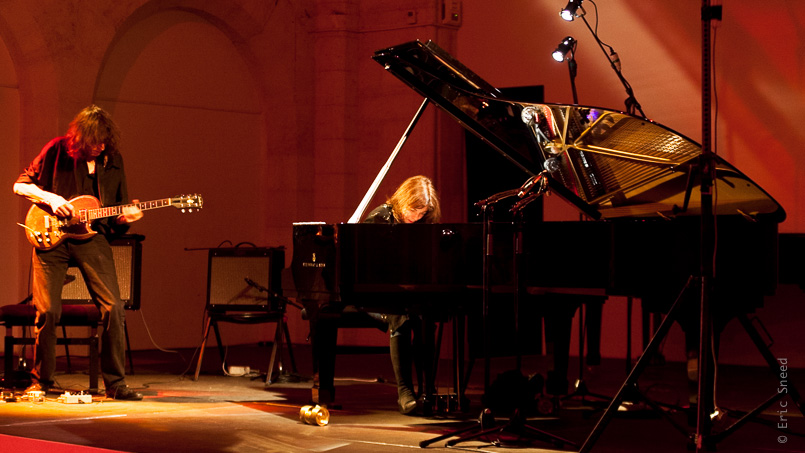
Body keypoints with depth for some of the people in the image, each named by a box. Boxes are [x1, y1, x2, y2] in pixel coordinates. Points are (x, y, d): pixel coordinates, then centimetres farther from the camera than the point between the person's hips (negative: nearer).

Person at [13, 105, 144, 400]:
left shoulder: (113, 160, 8)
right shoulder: (57, 150, -1)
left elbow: (119, 210, 15)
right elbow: (20, 185, 5)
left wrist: (126, 217, -9)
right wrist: (50, 199, -11)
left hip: (91, 237, 2)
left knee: (113, 308, -10)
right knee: (48, 311, -7)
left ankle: (115, 383, 0)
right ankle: (41, 380, 13)